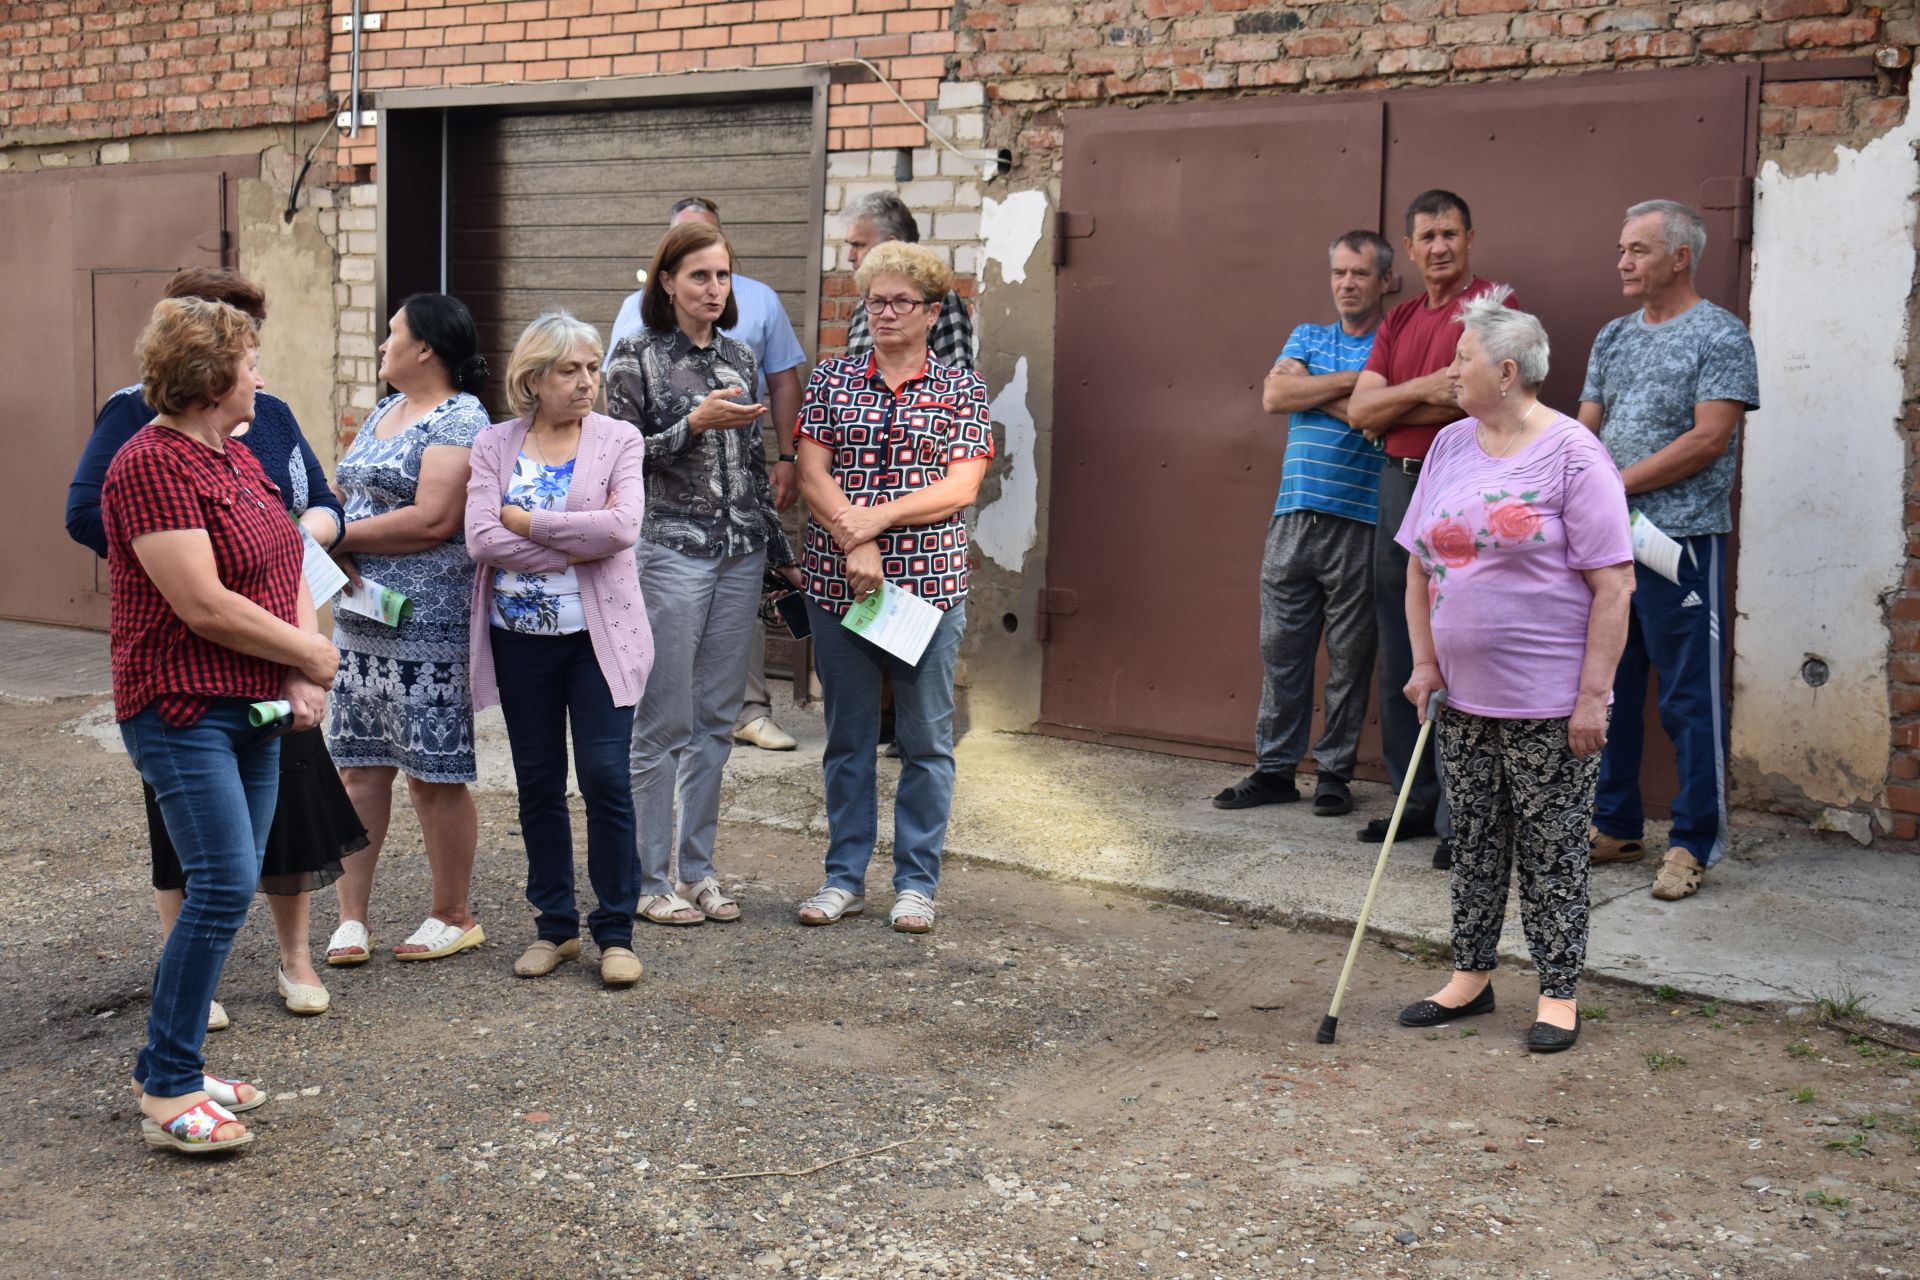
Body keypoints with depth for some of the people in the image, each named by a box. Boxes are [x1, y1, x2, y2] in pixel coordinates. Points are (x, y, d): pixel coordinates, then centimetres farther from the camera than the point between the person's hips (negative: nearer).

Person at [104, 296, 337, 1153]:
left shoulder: (238, 461, 15)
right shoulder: (151, 465, -14)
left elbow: (288, 575, 15)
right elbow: (204, 606, -21)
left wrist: (304, 680, -2)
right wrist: (313, 654, -9)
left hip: (251, 709, 9)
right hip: (183, 709, -9)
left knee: (230, 887, 9)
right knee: (222, 885, -14)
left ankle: (170, 1066, 20)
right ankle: (167, 1093, -5)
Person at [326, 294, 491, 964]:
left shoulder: (460, 419, -10)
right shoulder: (384, 412, 17)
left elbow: (432, 520, -21)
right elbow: (349, 497, 17)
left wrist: (339, 536, -12)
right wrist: (338, 555, -5)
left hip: (426, 628, -8)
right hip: (360, 623, 8)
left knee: (434, 775, 1)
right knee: (359, 768, 9)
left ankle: (453, 917, 14)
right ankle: (352, 916, 15)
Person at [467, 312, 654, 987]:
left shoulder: (618, 440, 0)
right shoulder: (494, 445, 4)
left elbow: (622, 526, -17)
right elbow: (481, 538, -10)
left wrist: (526, 520, -13)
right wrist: (574, 551, -15)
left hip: (599, 635, -2)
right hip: (519, 639, 2)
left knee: (605, 778, -6)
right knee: (538, 784, 9)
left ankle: (615, 930, 7)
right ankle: (555, 925, 22)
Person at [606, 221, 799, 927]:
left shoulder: (739, 357, 12)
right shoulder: (637, 356, -3)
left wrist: (781, 552, 17)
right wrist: (694, 424, -17)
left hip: (740, 555, 6)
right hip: (669, 551, -5)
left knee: (716, 721, 9)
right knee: (663, 724, -2)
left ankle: (698, 869, 19)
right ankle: (650, 880, 8)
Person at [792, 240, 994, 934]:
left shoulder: (961, 388, 3)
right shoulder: (832, 379, 8)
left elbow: (961, 487, -6)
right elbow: (812, 474, -1)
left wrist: (875, 518, -15)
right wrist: (855, 543, -15)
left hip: (929, 583, -1)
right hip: (838, 583, 1)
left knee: (926, 738, 4)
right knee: (847, 735, 9)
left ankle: (916, 882, 15)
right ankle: (845, 877, 20)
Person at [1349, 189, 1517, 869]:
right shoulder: (1399, 320, 17)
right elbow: (1359, 408, 7)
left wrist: (1386, 413, -2)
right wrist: (1423, 390, -11)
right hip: (1397, 483, 7)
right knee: (1400, 659, 11)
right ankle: (1415, 801, 21)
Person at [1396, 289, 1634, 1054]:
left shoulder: (1572, 455, -11)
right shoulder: (1449, 446, 9)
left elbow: (1613, 586, -13)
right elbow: (1420, 563, 15)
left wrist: (1592, 695, -16)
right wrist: (1425, 661, 6)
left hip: (1548, 702, -6)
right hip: (1464, 696, 6)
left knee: (1551, 850, 3)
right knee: (1474, 842, 15)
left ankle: (1558, 996, 14)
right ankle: (1471, 977, 28)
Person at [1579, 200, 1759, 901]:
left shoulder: (1719, 335, -6)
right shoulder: (1613, 337, 15)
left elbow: (1709, 440, -14)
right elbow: (1587, 427, 14)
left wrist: (1614, 485, -13)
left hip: (1681, 537, -7)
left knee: (1689, 697, -2)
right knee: (1609, 686, 12)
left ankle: (1694, 844, 7)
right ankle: (1615, 826, 23)